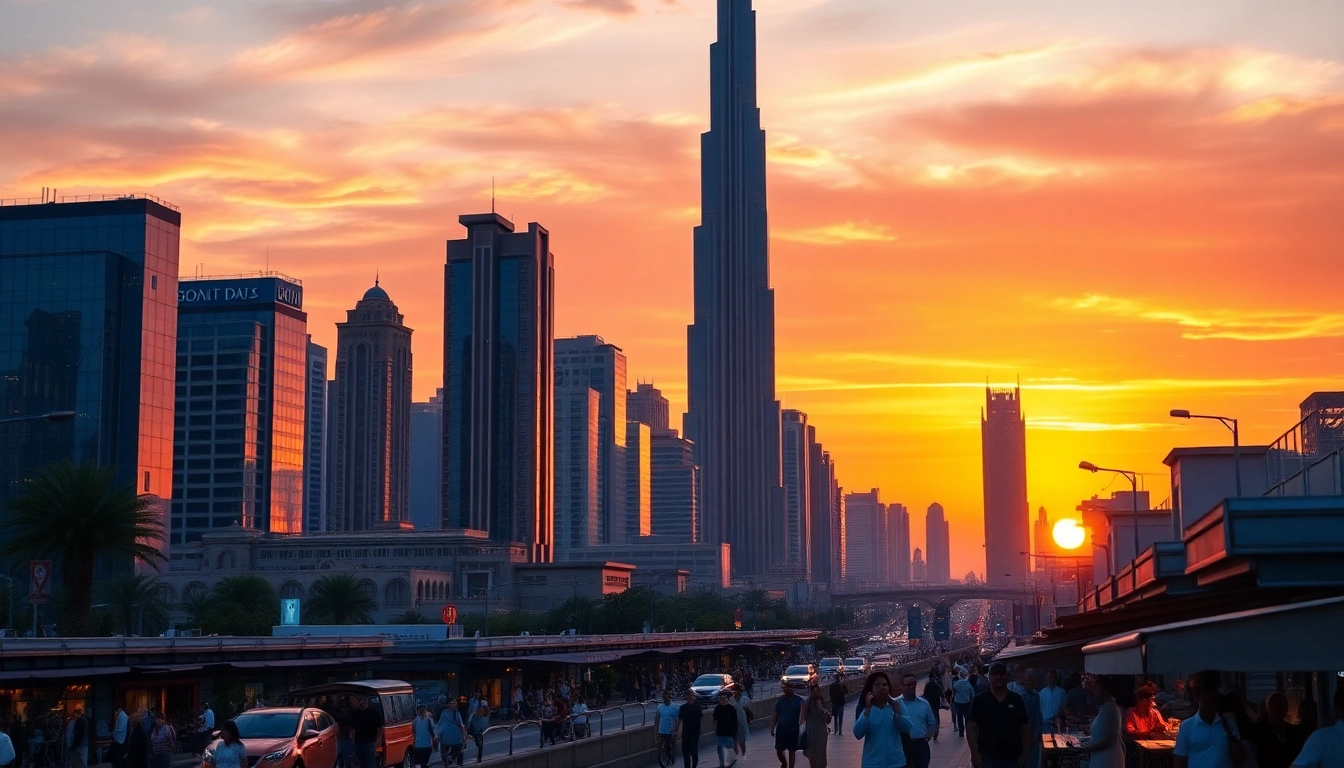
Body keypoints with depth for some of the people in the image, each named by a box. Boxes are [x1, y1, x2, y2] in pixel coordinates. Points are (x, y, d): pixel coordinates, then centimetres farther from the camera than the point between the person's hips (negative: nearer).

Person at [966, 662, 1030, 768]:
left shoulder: (1017, 700, 5)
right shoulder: (979, 700, 0)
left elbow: (1025, 729, 7)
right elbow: (971, 728, -2)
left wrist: (1025, 753, -1)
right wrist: (974, 753, -10)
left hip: (1013, 758, 2)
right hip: (987, 758, -2)